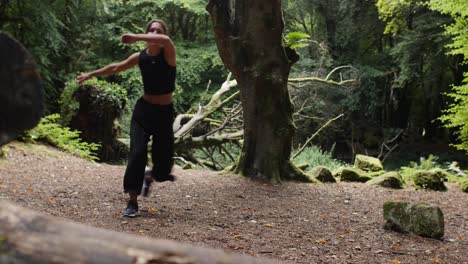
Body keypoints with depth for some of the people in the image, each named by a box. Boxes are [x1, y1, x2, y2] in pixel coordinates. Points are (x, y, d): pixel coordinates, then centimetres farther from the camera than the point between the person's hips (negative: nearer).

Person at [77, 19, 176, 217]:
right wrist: (92, 74, 26)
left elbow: (165, 40, -35)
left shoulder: (168, 53, -9)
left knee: (163, 161, 2)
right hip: (143, 110, 2)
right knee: (137, 153, -12)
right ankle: (132, 203, -5)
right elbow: (116, 67, 18)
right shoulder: (140, 57, 1)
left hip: (164, 113, -2)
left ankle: (149, 177, 39)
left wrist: (135, 37, -34)